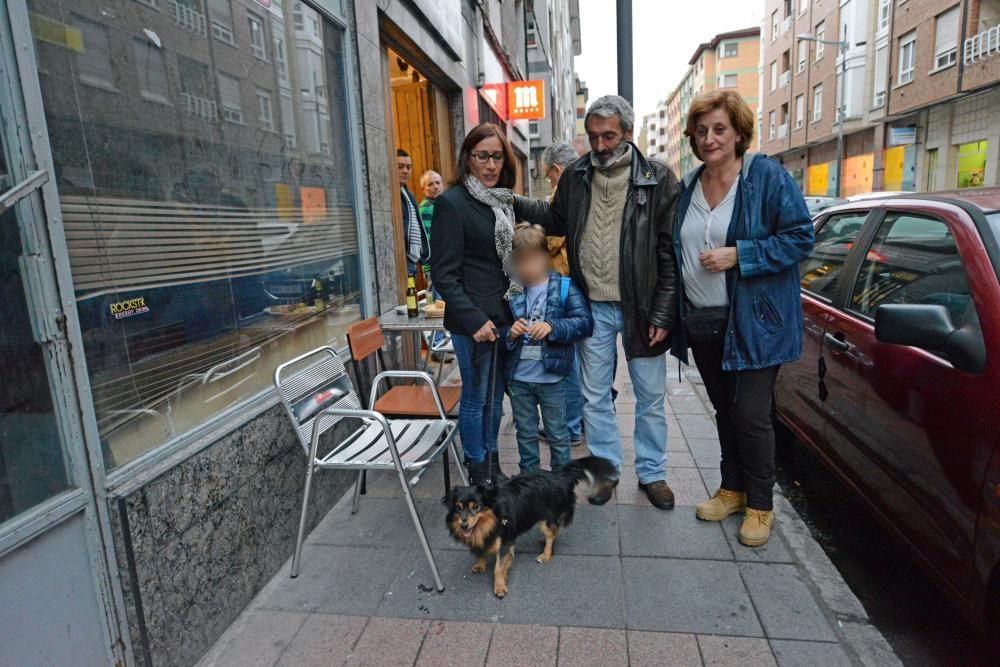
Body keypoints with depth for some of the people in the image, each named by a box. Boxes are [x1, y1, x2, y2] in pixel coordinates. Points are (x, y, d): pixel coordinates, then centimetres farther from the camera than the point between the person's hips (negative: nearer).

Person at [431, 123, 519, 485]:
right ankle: (478, 473, 22)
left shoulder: (505, 201, 12)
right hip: (474, 320, -7)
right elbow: (443, 274, -13)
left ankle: (493, 464, 32)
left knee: (495, 395, 16)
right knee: (475, 397, 5)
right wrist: (474, 320, -19)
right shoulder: (452, 202, -9)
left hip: (505, 316, 7)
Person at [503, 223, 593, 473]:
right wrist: (509, 333, -13)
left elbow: (585, 322, -14)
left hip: (552, 378, -3)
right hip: (518, 378, 3)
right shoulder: (510, 291, 1)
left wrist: (553, 327, -26)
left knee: (558, 434, 14)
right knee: (526, 433, 18)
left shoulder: (564, 287, -7)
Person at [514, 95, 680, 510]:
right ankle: (605, 468, 32)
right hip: (593, 306, 3)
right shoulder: (575, 176, 3)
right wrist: (515, 203, 5)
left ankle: (652, 472, 30)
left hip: (640, 307, -2)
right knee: (595, 396, 13)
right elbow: (557, 219, 20)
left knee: (650, 397, 11)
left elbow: (670, 253, -8)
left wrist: (663, 314, -12)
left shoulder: (657, 179, -7)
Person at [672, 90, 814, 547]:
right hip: (701, 322, 6)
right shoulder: (687, 187, 9)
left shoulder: (768, 176, -8)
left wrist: (738, 255, -21)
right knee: (724, 410, 17)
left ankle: (760, 505, 20)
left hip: (754, 322, -5)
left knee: (750, 415, -1)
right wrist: (672, 311, 10)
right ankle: (732, 488, 34)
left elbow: (800, 238, -10)